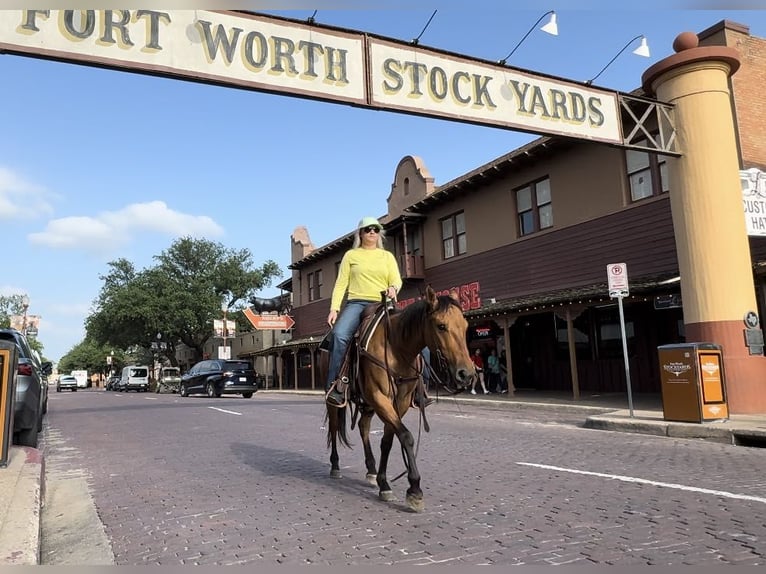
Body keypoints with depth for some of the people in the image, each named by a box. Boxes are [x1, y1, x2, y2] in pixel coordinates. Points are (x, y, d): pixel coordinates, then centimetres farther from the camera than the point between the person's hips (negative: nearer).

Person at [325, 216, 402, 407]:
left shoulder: (387, 256, 19)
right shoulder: (351, 255, 15)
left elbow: (396, 280, 8)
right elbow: (341, 284, 9)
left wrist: (393, 288, -17)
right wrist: (334, 308, -4)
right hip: (356, 303, -1)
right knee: (339, 334, -33)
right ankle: (334, 385, -26)